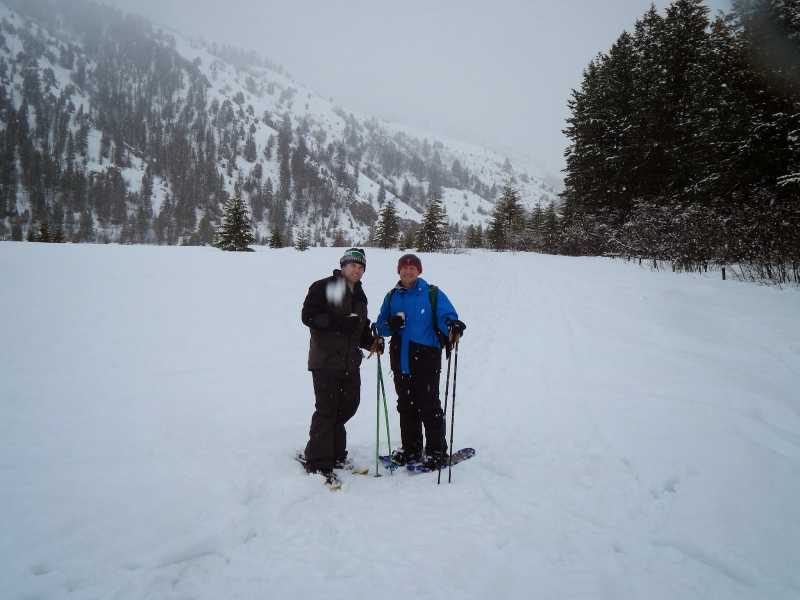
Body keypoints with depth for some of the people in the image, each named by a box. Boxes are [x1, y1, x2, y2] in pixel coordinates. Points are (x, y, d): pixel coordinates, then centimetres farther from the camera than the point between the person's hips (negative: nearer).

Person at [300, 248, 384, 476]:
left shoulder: (360, 296, 18)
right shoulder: (322, 287, -5)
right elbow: (308, 316, -14)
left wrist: (372, 341, 2)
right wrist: (337, 322, -24)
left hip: (350, 362, 7)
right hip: (326, 361, -7)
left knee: (348, 405, 11)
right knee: (327, 410, -5)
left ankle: (334, 452, 28)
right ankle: (317, 461, 6)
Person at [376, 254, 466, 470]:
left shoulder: (432, 294, -2)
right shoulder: (392, 296, 12)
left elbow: (447, 316, -12)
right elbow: (381, 325, 13)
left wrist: (453, 326, -35)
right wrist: (391, 325, -10)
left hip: (426, 359, -5)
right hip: (400, 360, 5)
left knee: (429, 406, -2)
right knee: (406, 406, 14)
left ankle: (436, 451, 12)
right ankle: (410, 449, 27)